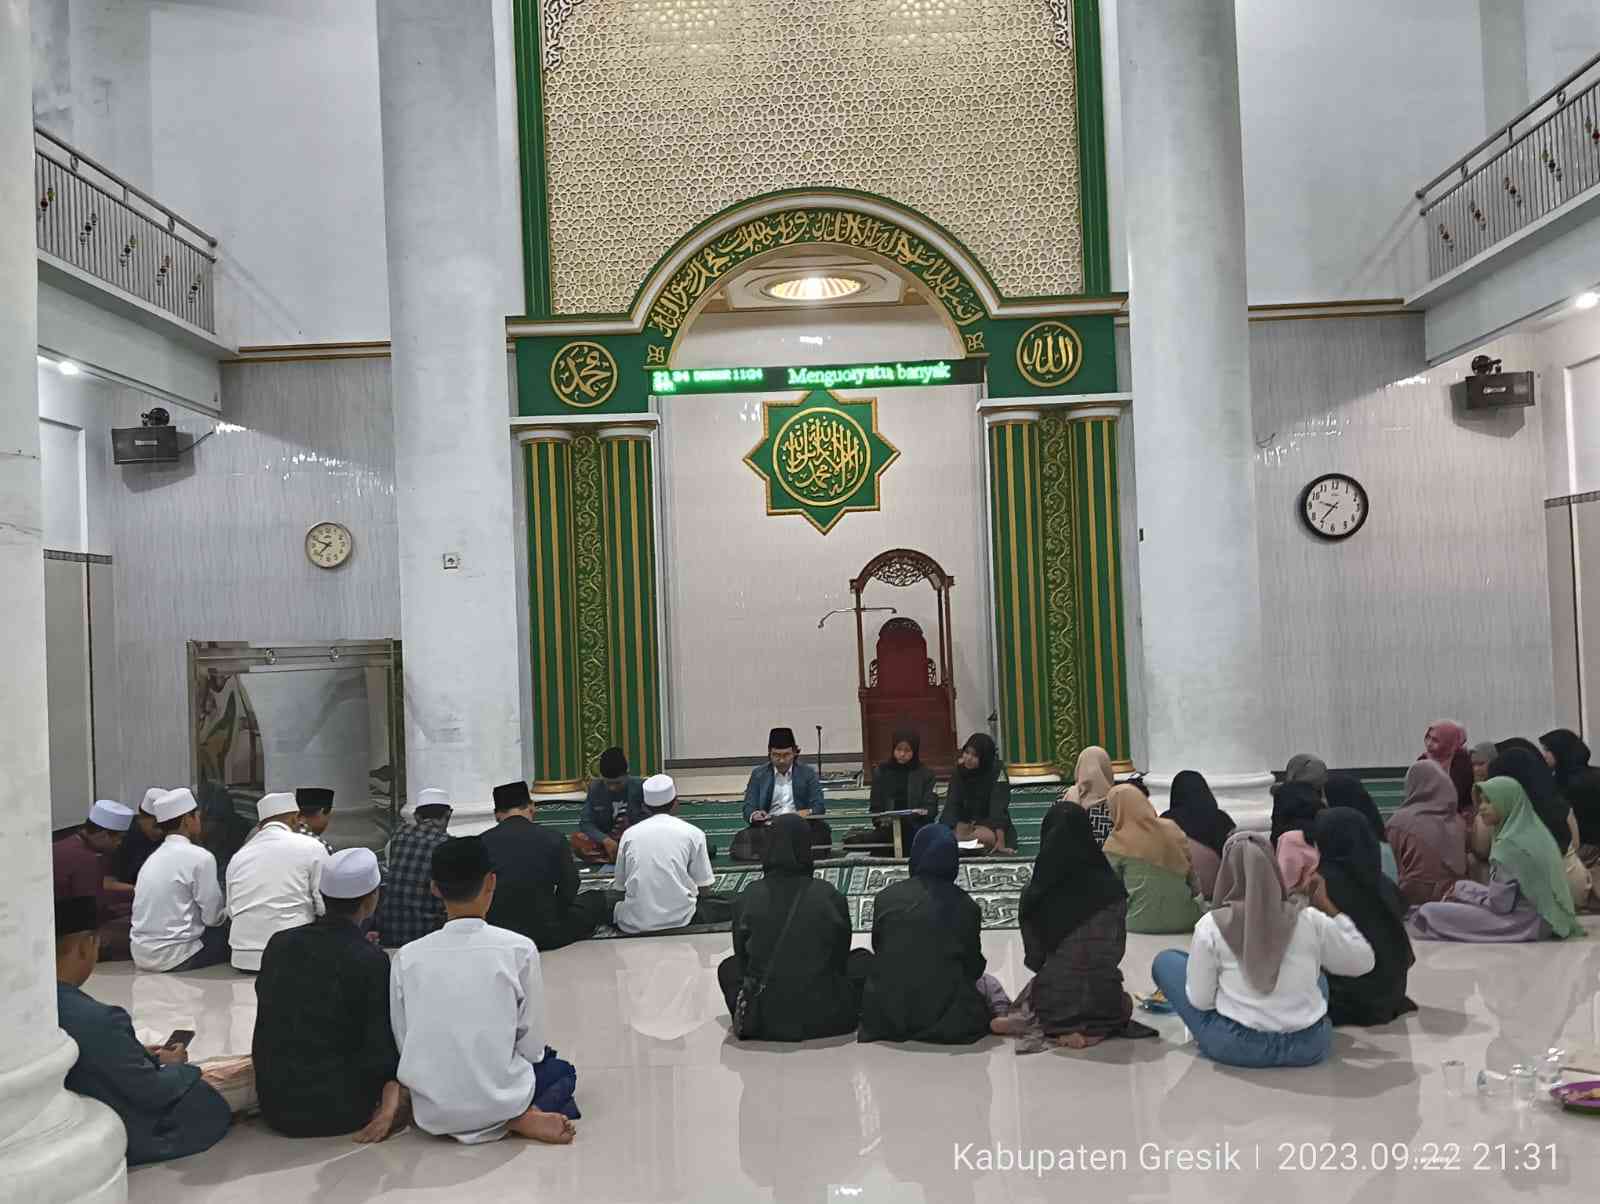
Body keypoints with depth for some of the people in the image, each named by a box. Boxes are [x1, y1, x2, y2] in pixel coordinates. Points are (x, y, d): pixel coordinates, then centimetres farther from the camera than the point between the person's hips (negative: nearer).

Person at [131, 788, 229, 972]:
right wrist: (228, 913, 10)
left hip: (141, 955, 8)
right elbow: (212, 917, -11)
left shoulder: (152, 858, 11)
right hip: (175, 958, -8)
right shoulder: (200, 857, -13)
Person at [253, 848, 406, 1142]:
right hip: (337, 1110, -5)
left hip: (275, 1106, 5)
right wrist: (392, 1088, 5)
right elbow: (381, 1049, -15)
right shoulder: (371, 960, -18)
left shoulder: (279, 943, -3)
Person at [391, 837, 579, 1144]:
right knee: (561, 1070, 29)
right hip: (497, 1102, -2)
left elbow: (402, 1044, 1)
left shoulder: (406, 957, -4)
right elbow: (532, 1046, -5)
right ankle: (521, 1117, 0)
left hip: (430, 1112, 2)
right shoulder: (518, 949, -11)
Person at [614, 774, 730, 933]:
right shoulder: (692, 833, 1)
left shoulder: (629, 834, 5)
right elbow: (704, 889, 1)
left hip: (634, 923, 2)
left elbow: (621, 881, 12)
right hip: (679, 919, -2)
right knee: (727, 906, 19)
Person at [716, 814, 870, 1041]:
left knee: (728, 967, 30)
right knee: (863, 959, 24)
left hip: (761, 1022, 1)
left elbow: (742, 955, 10)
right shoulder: (829, 895, -6)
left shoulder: (746, 898, -4)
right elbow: (841, 954, 9)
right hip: (823, 1018, -1)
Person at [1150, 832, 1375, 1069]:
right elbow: (1364, 962, 7)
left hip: (1235, 1046, -4)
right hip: (1309, 1046, 4)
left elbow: (1200, 1001, -9)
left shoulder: (1211, 925, -13)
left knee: (1165, 960, 14)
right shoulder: (1310, 920, -7)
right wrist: (1328, 906, 13)